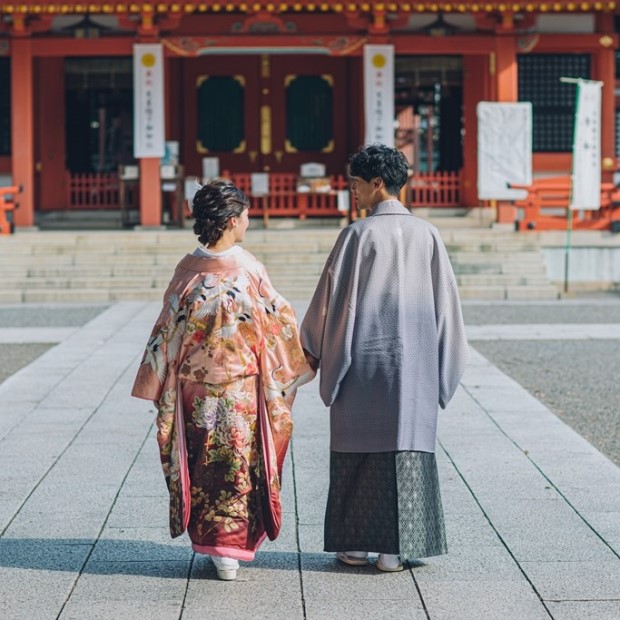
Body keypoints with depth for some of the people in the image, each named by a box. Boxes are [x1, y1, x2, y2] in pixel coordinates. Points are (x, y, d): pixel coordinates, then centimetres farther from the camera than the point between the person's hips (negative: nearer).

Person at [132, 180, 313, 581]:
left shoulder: (188, 270, -5)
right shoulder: (250, 269, -11)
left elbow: (167, 332, -3)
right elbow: (279, 319, -1)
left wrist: (158, 384, 7)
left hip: (194, 388, 2)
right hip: (243, 388, -2)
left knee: (204, 462, 12)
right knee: (239, 462, 8)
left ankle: (207, 540, 18)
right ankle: (233, 547, 10)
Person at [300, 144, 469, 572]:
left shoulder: (358, 235, -9)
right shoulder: (427, 235, 2)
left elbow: (333, 297, -5)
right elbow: (446, 301, 5)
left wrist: (315, 348, 9)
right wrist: (443, 364, 14)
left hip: (362, 360, -3)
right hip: (414, 362, 3)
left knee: (359, 449, 7)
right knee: (407, 448, 6)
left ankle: (357, 543, 12)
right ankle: (395, 548, 7)